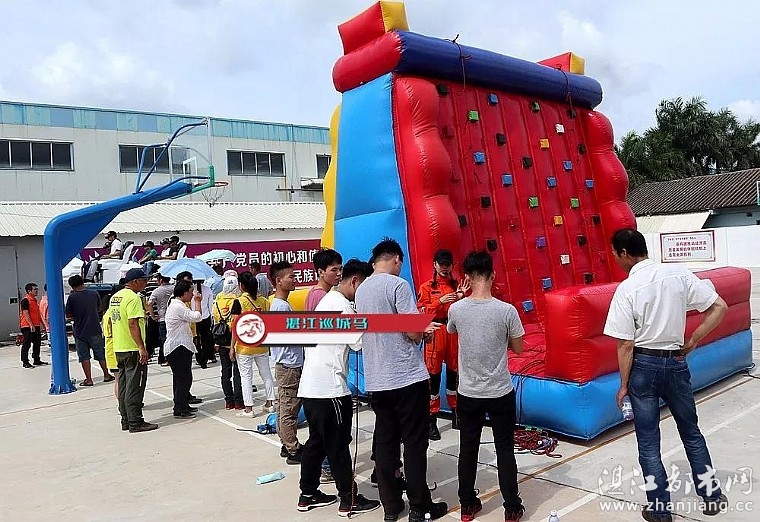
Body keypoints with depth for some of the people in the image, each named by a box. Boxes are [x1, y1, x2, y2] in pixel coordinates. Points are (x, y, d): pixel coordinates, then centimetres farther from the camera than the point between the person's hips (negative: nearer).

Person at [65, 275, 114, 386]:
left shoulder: (72, 297, -10)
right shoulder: (94, 293, -2)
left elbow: (68, 315, -5)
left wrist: (76, 317, 13)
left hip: (80, 331, -2)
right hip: (95, 330, 2)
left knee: (84, 357, 6)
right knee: (101, 354, 14)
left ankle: (88, 380, 6)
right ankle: (106, 375, 22)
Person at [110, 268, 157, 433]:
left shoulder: (115, 297, 14)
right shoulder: (133, 298, -16)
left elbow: (113, 322, 19)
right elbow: (133, 324, -22)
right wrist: (142, 348, -21)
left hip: (119, 348, 9)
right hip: (133, 349, -9)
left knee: (123, 386, 13)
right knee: (134, 387, -4)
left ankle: (126, 421, 19)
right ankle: (136, 422, 0)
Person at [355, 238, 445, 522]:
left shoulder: (361, 290, 11)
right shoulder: (398, 285, -12)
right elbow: (413, 332, -16)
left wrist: (420, 328, 19)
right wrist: (423, 330, 7)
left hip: (376, 380, 7)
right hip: (408, 378, -7)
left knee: (385, 443, 12)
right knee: (414, 444, 4)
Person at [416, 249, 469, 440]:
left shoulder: (457, 285, 10)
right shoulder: (426, 287, 2)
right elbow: (421, 311, -7)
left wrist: (461, 299, -9)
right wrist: (440, 301, -16)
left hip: (454, 332, 3)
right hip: (435, 332, -3)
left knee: (454, 372, 12)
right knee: (433, 374, -1)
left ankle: (455, 413, 25)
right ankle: (432, 419, 3)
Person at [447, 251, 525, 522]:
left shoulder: (456, 309, -10)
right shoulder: (506, 310, -15)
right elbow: (518, 349, -2)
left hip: (468, 393, 2)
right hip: (501, 393, -1)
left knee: (468, 449, 14)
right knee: (505, 450, 12)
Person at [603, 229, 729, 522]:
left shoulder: (626, 289, -16)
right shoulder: (679, 275, -5)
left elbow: (625, 345, -14)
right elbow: (719, 307, -4)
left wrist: (624, 384, -4)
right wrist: (694, 341, 3)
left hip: (643, 365, -4)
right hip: (675, 363, 4)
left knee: (648, 443, 10)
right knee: (691, 433, 24)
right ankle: (712, 496, 35)